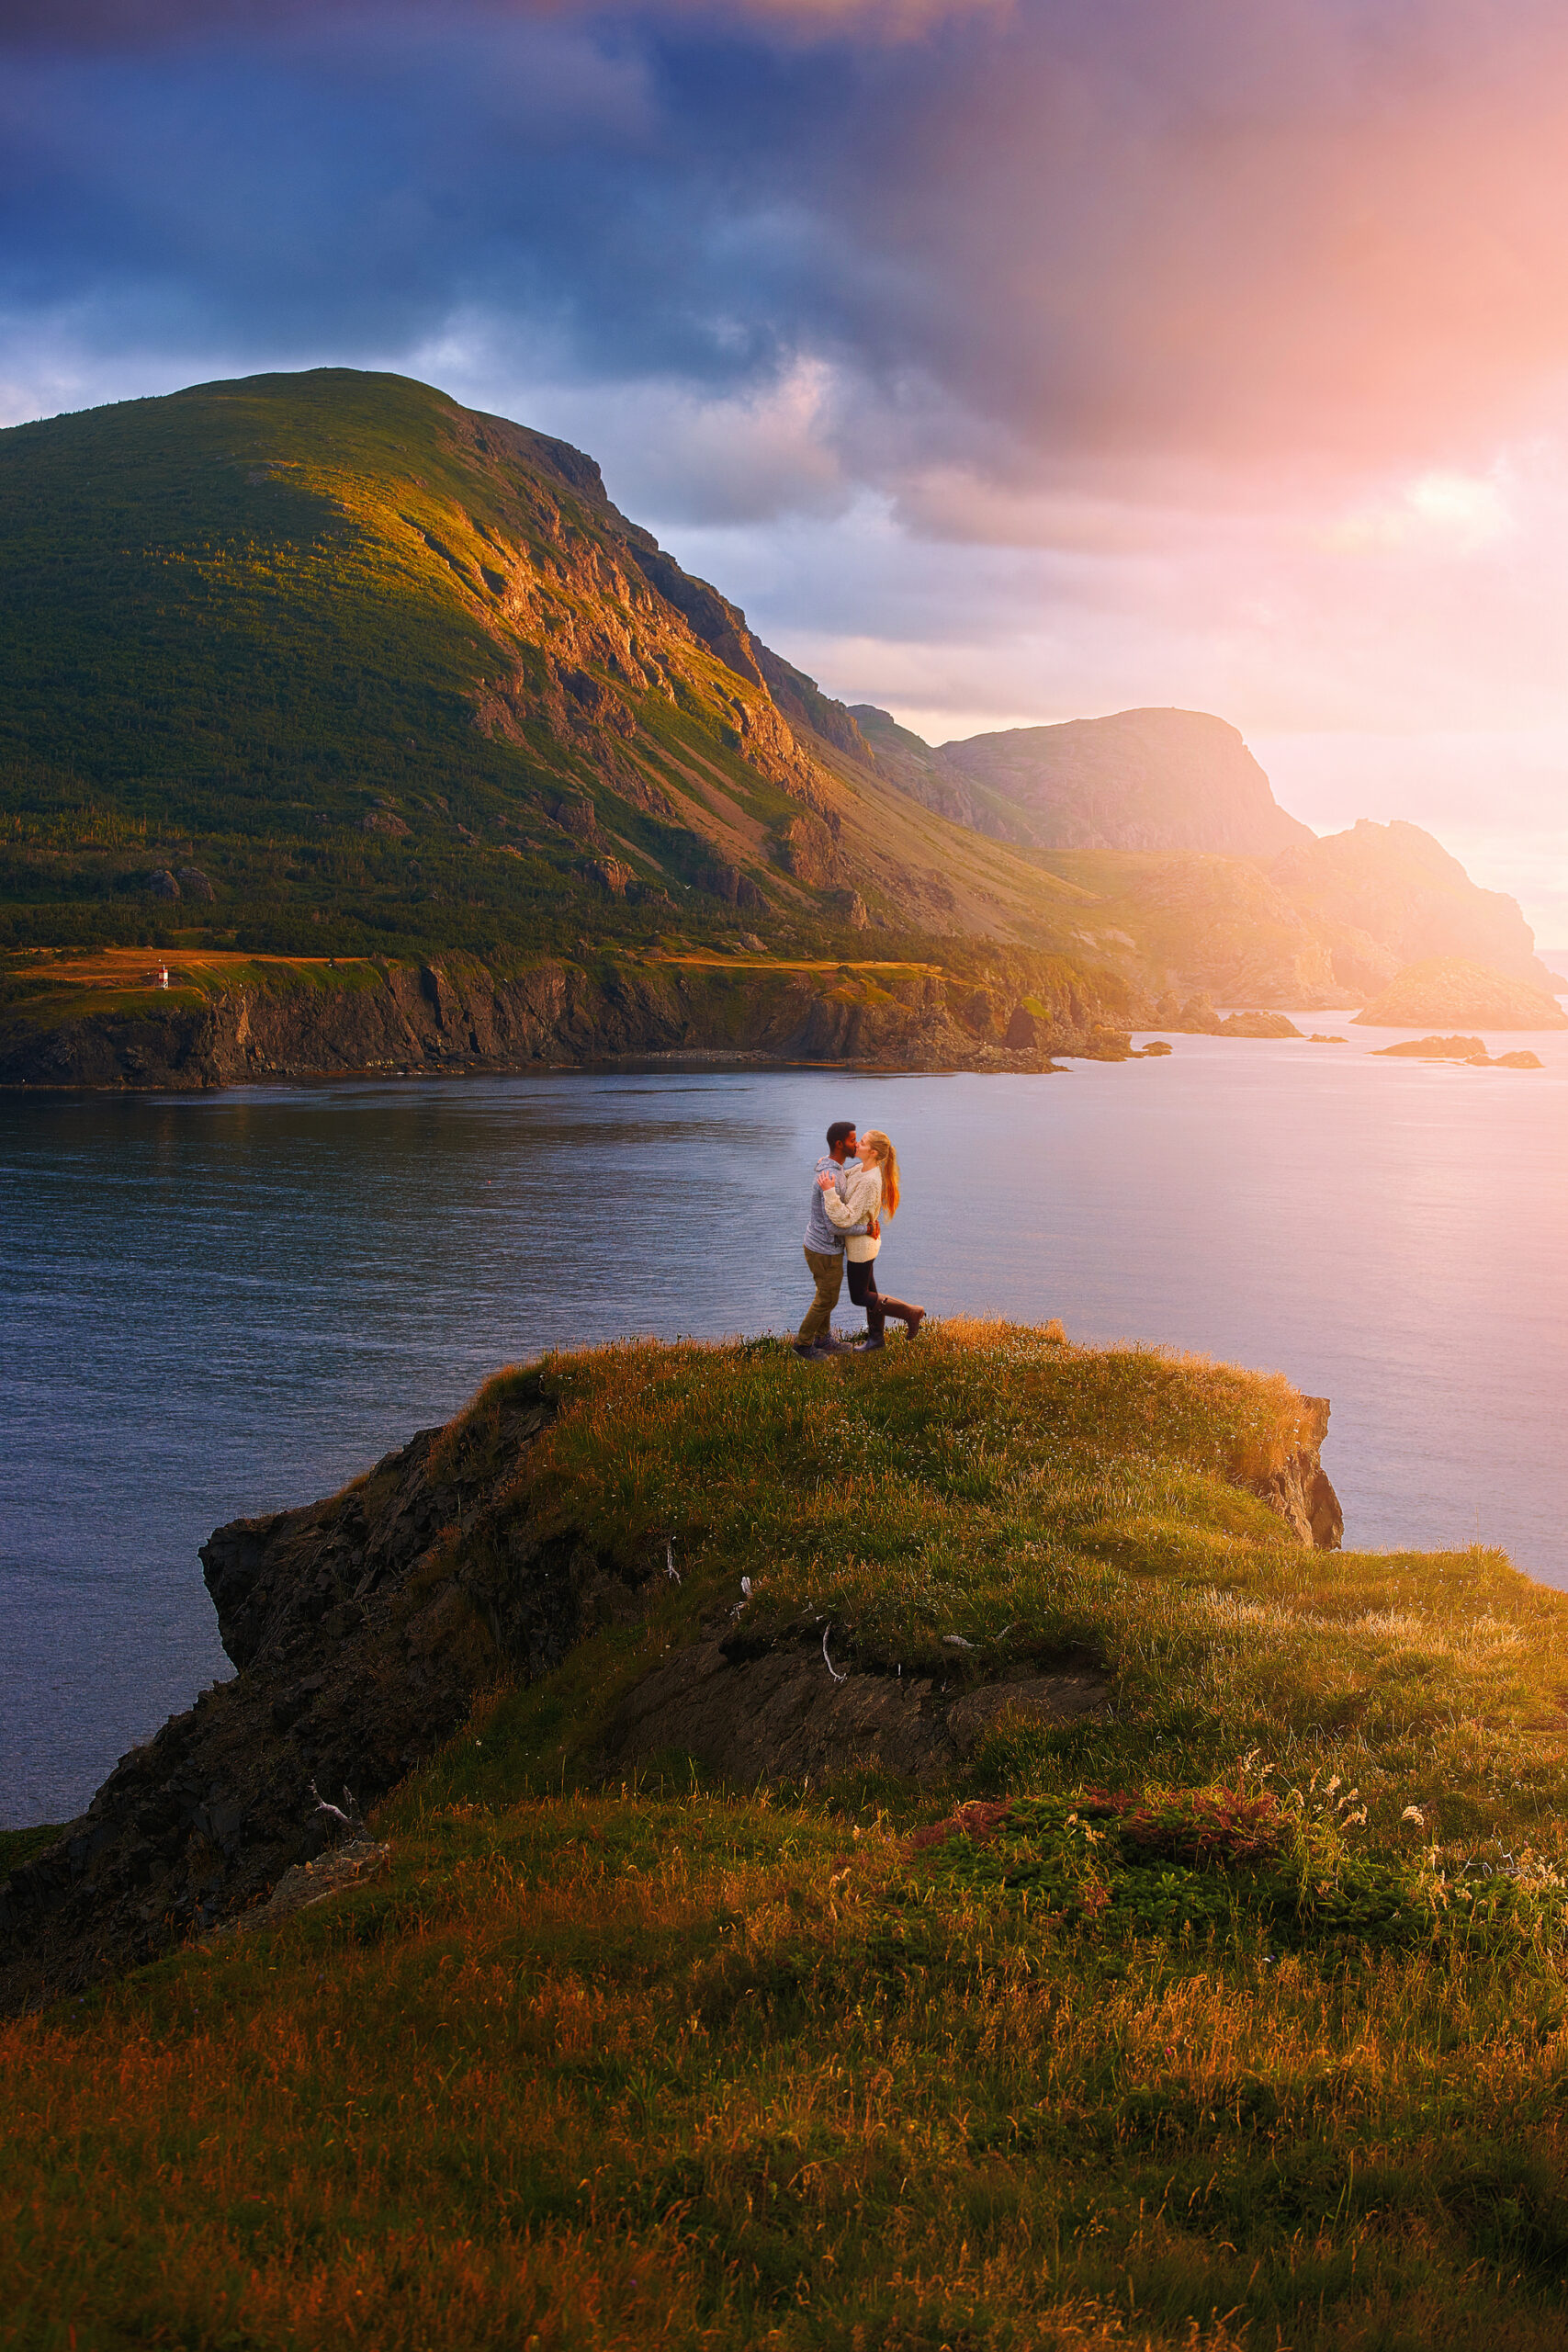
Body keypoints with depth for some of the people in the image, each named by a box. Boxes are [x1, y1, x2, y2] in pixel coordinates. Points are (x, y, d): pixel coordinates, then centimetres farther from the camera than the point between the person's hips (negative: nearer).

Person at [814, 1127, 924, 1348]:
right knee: (868, 1291, 21)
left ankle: (911, 1313, 14)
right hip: (863, 1242, 9)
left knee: (860, 1297, 7)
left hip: (861, 1245, -9)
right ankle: (876, 1338, 34)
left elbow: (845, 1219, -33)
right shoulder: (862, 1170, -3)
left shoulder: (869, 1182, -31)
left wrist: (829, 1192, -39)